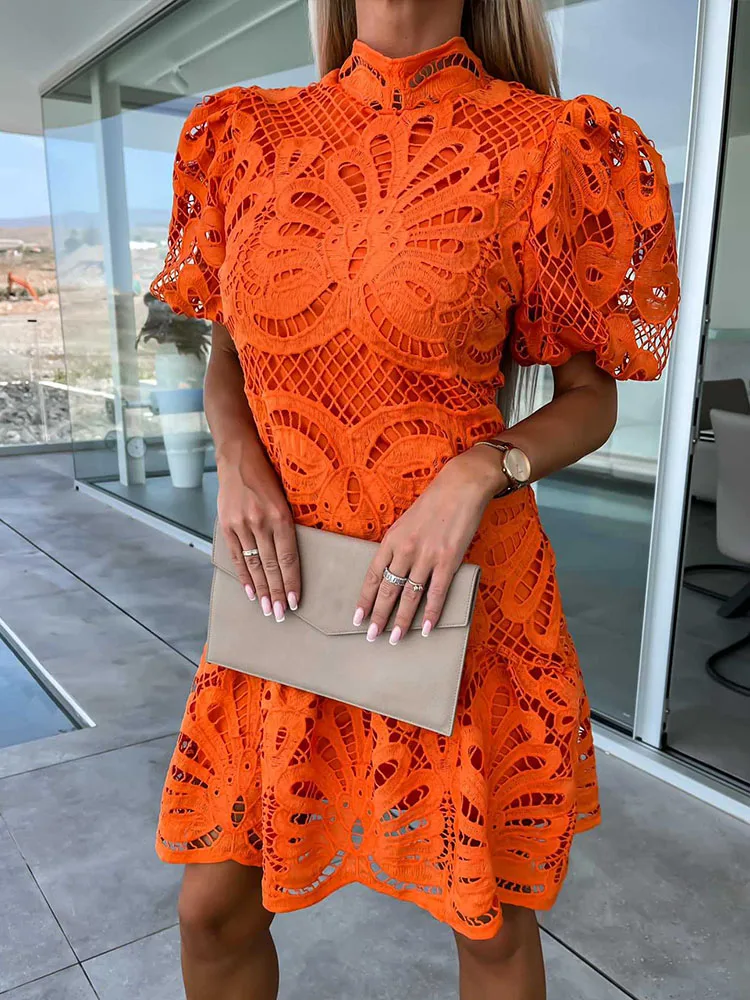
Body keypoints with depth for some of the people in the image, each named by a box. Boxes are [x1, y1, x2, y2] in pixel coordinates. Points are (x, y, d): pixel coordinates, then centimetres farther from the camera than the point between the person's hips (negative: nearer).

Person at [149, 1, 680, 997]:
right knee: (214, 907, 16)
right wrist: (237, 455, -7)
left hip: (455, 596, -2)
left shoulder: (546, 146, -6)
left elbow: (591, 399, 0)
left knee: (489, 919, 17)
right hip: (288, 589, 3)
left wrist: (477, 473, -20)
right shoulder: (248, 134, 6)